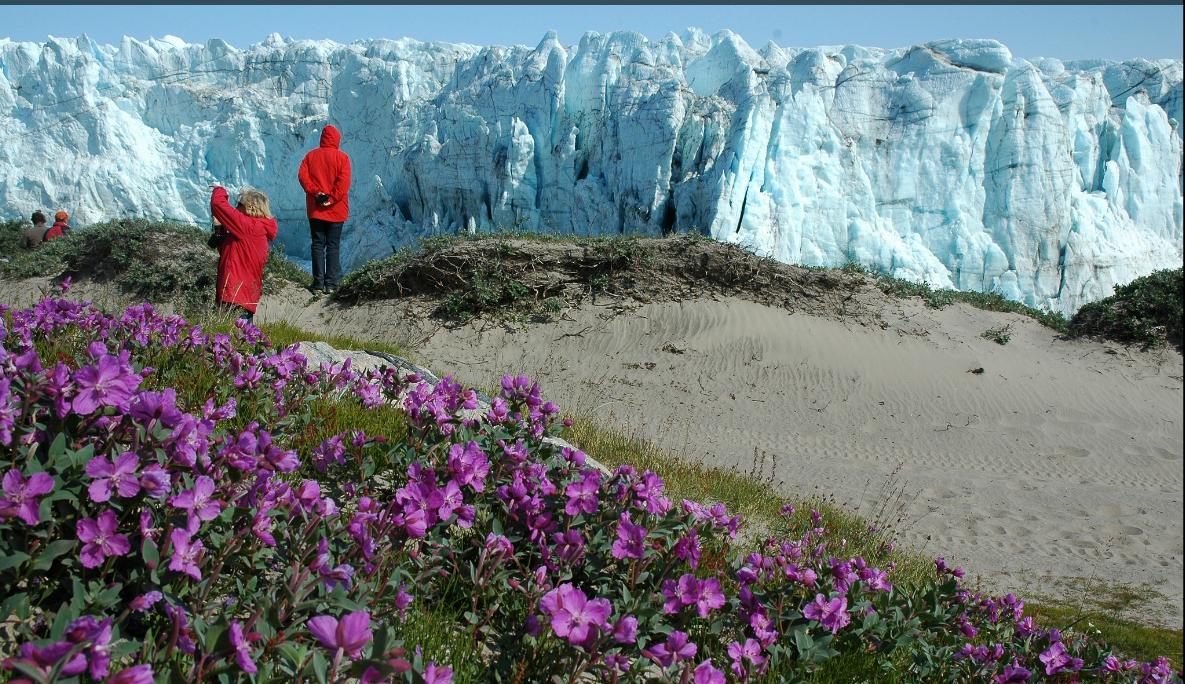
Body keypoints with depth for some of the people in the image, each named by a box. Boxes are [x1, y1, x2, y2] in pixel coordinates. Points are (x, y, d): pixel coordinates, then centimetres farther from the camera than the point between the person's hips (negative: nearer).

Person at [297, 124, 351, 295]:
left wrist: (315, 192, -10)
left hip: (315, 210, 2)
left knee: (317, 245, 6)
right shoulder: (342, 157, -4)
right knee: (333, 246, 3)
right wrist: (332, 199, -13)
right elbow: (344, 181, -14)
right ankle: (330, 284, 0)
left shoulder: (311, 156, 4)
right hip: (336, 210, -2)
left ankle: (318, 283, 1)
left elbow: (302, 176, -6)